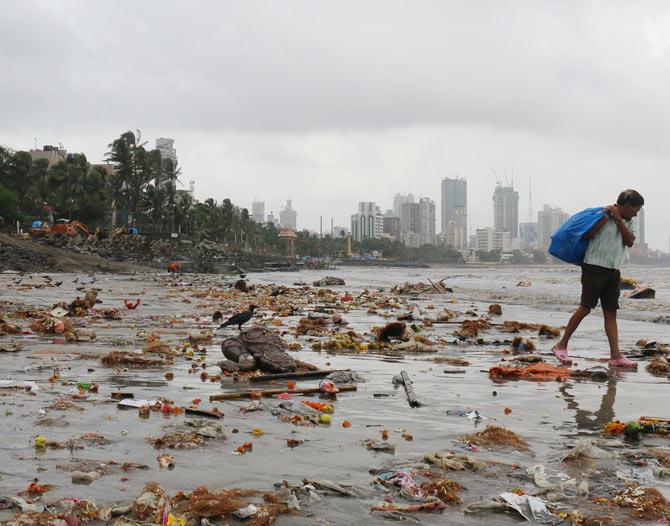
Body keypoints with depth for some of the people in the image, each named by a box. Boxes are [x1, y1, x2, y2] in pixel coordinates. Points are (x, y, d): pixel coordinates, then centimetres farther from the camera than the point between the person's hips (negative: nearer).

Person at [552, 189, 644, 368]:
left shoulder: (627, 222, 16)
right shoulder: (603, 215, -6)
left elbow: (630, 242, 1)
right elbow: (585, 235, -14)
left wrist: (618, 220, -5)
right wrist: (605, 217, -16)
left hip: (613, 272, 7)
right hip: (595, 266, -7)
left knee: (610, 312, 3)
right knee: (585, 308, -8)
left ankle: (615, 356, -1)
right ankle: (561, 345, 2)